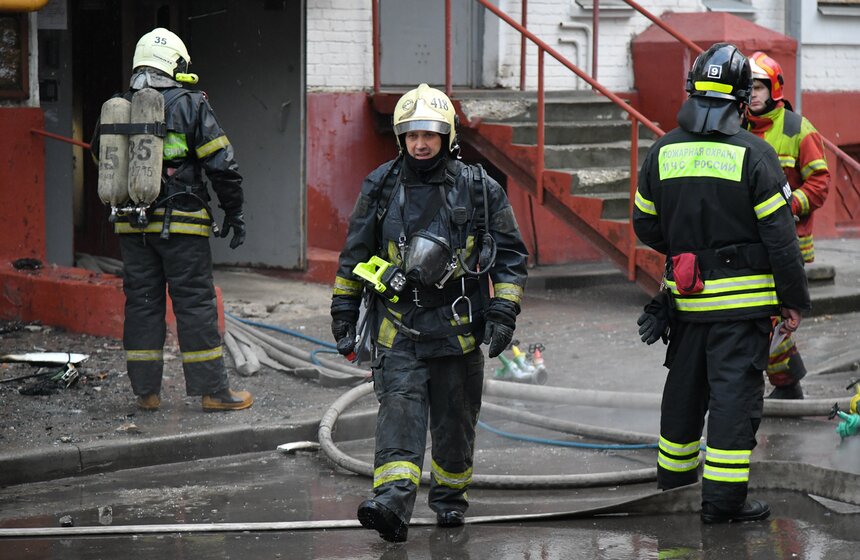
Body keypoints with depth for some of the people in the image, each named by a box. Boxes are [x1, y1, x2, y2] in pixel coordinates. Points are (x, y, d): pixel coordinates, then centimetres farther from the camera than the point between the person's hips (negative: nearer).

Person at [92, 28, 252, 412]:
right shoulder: (190, 105, -6)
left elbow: (102, 160, 17)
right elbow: (221, 164, -8)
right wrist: (234, 212, 1)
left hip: (132, 224, 4)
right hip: (181, 223, -4)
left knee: (141, 303, 9)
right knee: (195, 304, 0)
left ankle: (145, 391, 11)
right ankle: (213, 391, 2)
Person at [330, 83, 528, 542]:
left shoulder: (479, 190, 1)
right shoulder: (380, 188, 4)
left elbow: (510, 255, 4)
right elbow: (354, 254, 14)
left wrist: (503, 313, -5)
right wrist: (343, 313, 11)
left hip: (458, 328, 0)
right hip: (398, 328, 0)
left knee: (454, 421, 10)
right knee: (399, 409, -15)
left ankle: (449, 496, 30)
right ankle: (392, 503, -27)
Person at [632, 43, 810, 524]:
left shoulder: (664, 152, 3)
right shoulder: (752, 153, -12)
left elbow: (645, 225, 12)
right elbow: (780, 235, -12)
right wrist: (794, 299, -4)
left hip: (687, 298, 5)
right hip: (744, 299, -5)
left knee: (685, 388, 19)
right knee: (735, 393, -2)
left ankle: (673, 481, 31)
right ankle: (724, 498, -3)